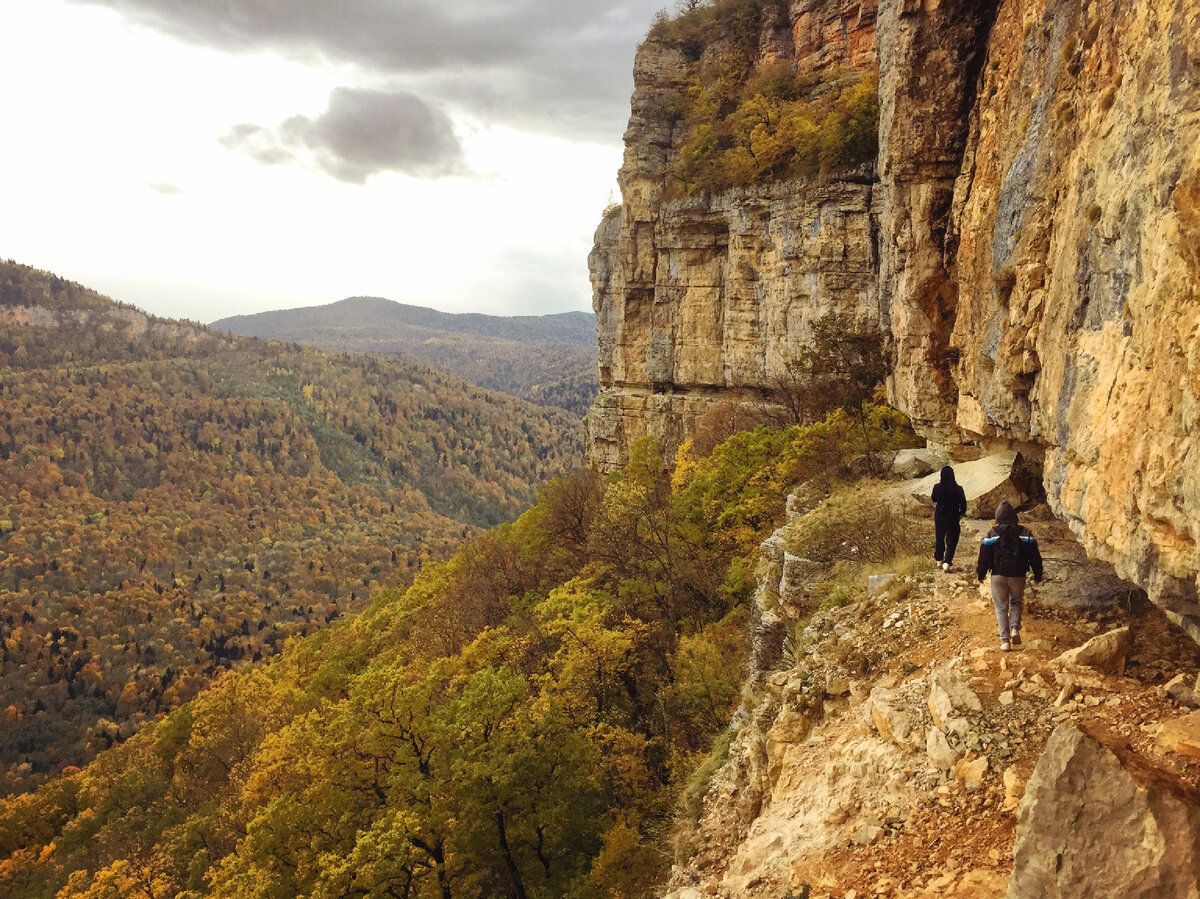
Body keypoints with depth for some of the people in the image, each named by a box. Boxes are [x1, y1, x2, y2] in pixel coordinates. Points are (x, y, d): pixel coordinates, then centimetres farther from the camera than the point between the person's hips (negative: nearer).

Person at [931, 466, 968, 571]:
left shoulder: (937, 487, -12)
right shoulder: (958, 489, -16)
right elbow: (963, 503, -5)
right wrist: (962, 513, 13)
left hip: (940, 516, 2)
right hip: (953, 518, -2)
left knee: (939, 538, 20)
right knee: (951, 540, 7)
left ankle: (939, 559, 34)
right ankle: (947, 562, -5)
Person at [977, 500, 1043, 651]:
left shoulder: (993, 533, -2)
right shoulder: (1024, 532, 2)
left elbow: (984, 555, -1)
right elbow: (1034, 555, 3)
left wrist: (981, 574, 10)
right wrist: (1038, 575, 12)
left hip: (998, 575, -1)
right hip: (1018, 575, 1)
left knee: (1001, 607, 7)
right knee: (1016, 602, 23)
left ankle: (1005, 640, -1)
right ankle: (1015, 629, 0)